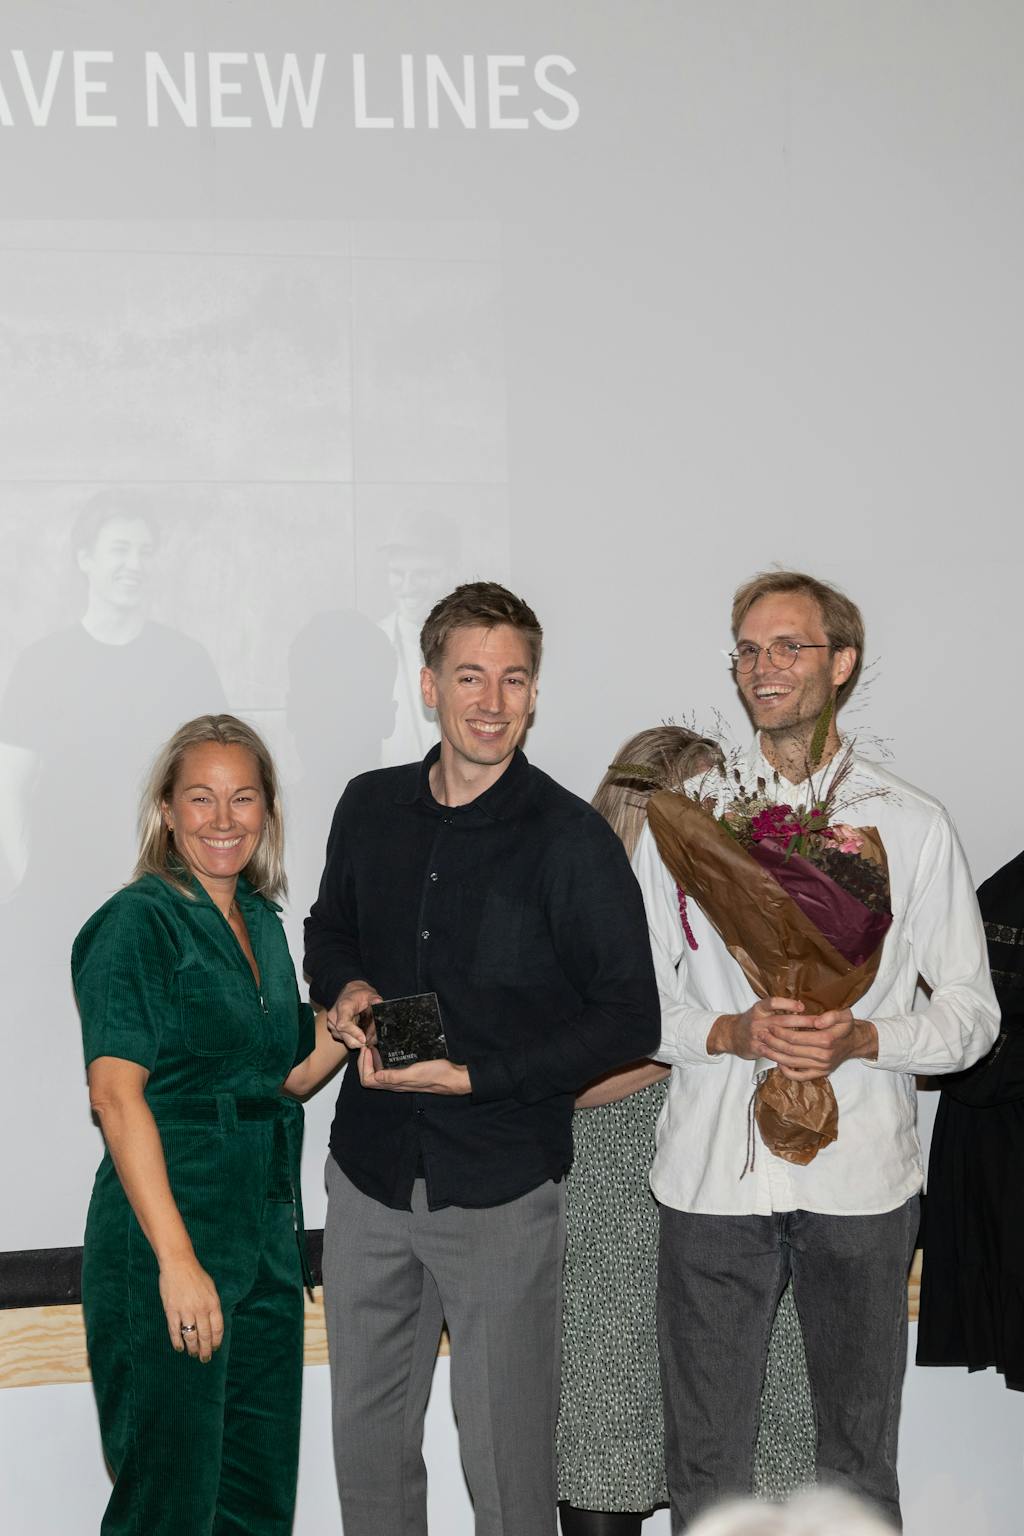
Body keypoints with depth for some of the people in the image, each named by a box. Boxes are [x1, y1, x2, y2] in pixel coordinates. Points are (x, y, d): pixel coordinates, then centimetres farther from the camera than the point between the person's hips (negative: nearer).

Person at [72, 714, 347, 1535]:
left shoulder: (262, 924, 14)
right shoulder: (141, 922, -10)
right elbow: (117, 1095, -17)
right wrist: (178, 1258, -23)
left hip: (267, 1235, 8)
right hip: (165, 1229, -7)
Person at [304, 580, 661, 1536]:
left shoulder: (572, 840, -12)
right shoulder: (371, 808, 4)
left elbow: (630, 1020, -11)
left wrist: (473, 1076, -17)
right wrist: (344, 990, -2)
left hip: (502, 1191, -4)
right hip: (369, 1171, 5)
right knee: (366, 1440, 17)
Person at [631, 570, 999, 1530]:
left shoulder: (911, 824, 4)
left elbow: (972, 1012, 4)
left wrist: (862, 1038, -15)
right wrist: (733, 1032, -13)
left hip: (860, 1180, 0)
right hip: (711, 1172, 1)